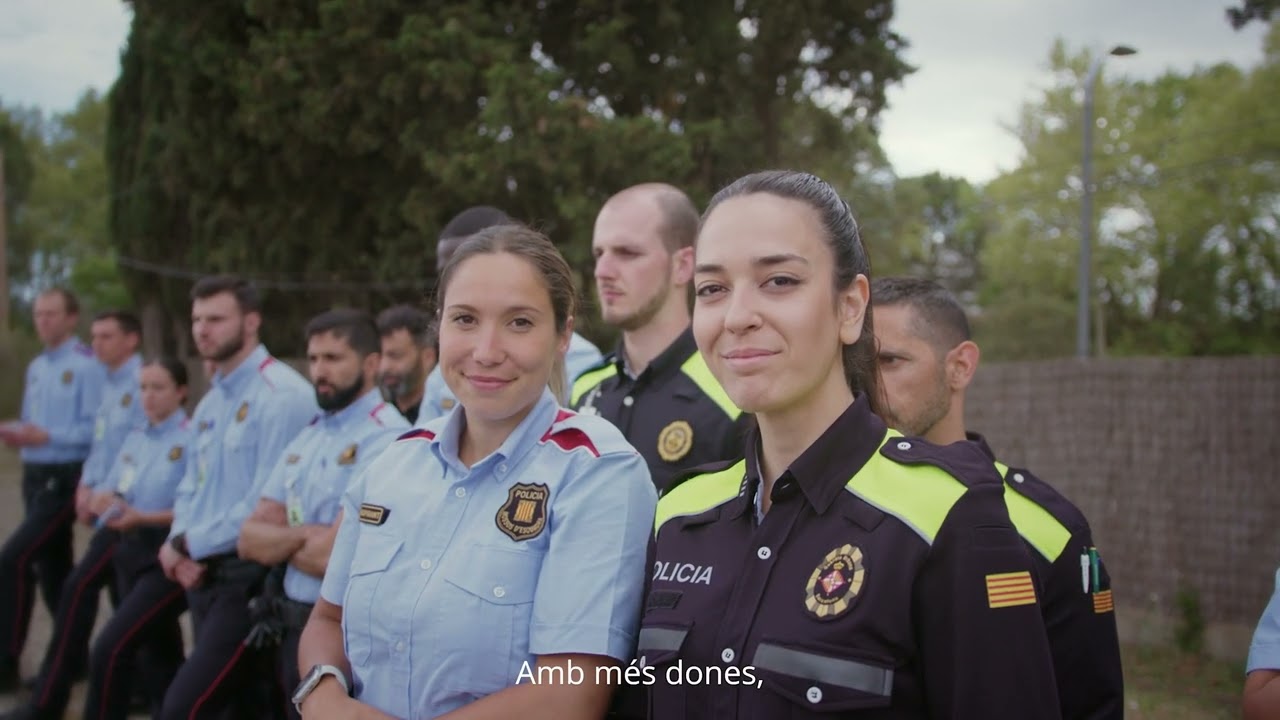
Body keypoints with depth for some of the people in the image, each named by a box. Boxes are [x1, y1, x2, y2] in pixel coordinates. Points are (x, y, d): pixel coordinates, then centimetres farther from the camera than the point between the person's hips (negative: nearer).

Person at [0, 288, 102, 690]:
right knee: (52, 569, 13)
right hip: (34, 476, 9)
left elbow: (97, 429, -18)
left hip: (64, 479, -9)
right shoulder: (36, 368, 15)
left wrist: (47, 437, -25)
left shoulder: (87, 366, -13)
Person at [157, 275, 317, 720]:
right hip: (204, 575, 9)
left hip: (252, 578, -9)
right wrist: (180, 546, -1)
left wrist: (190, 544, -11)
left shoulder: (282, 395, -15)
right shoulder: (211, 402, 16)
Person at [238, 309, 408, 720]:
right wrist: (305, 536, -13)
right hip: (295, 625, 8)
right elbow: (249, 539, 6)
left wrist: (280, 542, -1)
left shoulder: (389, 439, -17)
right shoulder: (306, 439, 10)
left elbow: (332, 556, -22)